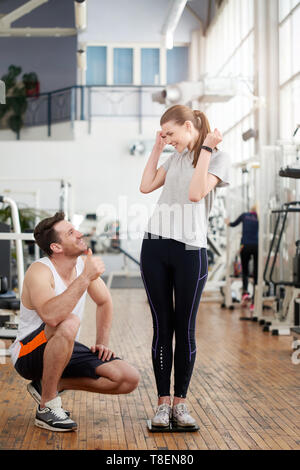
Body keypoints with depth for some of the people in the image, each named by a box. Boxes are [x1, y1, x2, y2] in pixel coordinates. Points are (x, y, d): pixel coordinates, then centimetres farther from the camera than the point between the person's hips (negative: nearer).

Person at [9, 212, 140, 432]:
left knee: (130, 379, -9)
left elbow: (104, 302, 15)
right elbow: (50, 316, -43)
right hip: (29, 354, -7)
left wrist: (102, 344, 7)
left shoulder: (84, 263, -3)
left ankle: (49, 385, 5)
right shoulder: (39, 271, -23)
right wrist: (85, 277, -40)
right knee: (69, 323, -39)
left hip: (66, 349, 7)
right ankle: (47, 406, -22)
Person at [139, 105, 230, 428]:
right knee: (162, 327, 5)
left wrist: (206, 149, -11)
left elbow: (195, 193, -14)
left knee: (185, 329, 2)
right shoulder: (176, 158, 19)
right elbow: (146, 186, 11)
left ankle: (180, 401, 13)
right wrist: (156, 149, 13)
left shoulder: (218, 157, 0)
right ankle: (163, 402, 10)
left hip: (190, 250, -5)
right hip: (155, 246, 5)